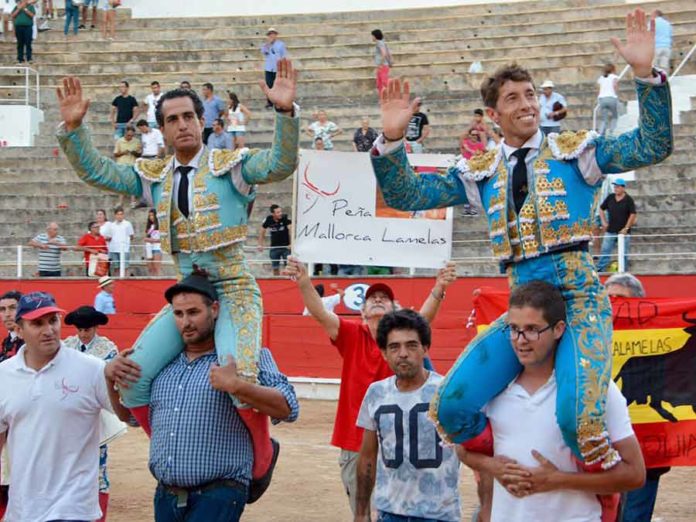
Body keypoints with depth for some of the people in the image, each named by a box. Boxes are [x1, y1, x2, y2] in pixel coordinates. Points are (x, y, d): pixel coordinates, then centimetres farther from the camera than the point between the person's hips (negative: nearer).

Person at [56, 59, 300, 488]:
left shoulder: (231, 167, -2)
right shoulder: (155, 177, 13)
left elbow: (282, 164, -18)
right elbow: (95, 171, 11)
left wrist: (286, 112, -33)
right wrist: (73, 129, -3)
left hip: (233, 290, -5)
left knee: (240, 381, -28)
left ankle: (262, 461, 0)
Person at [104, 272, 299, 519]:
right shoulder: (164, 364, 14)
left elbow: (289, 409, -12)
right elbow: (129, 414, 25)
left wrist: (237, 386, -24)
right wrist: (111, 375, 7)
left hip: (218, 497, -6)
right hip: (165, 497, 6)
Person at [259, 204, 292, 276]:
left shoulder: (286, 218, -17)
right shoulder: (268, 219, -7)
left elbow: (291, 230, -22)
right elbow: (262, 231, 6)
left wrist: (291, 244, -30)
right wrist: (260, 245, 6)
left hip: (286, 246, -3)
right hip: (274, 247, 3)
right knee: (275, 267, 8)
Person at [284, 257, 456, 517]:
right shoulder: (352, 335, -1)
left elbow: (424, 316, -20)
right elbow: (320, 313, -15)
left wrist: (439, 289, -41)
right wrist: (304, 282, -34)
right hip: (354, 442, 1)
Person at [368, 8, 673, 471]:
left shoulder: (574, 151, 6)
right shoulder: (480, 173, 14)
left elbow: (653, 147, -5)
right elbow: (405, 195, 13)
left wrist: (645, 74, -16)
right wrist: (393, 140, -2)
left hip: (578, 295, -4)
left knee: (578, 417, -28)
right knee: (452, 406, -12)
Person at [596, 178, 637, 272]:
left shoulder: (628, 200, -7)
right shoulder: (610, 198, 3)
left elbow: (633, 214, -10)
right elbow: (601, 209, 14)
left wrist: (626, 228, -14)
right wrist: (604, 222, 3)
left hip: (623, 232, -3)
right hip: (610, 231, 3)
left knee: (624, 254, 6)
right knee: (605, 251, 2)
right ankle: (599, 270, 5)